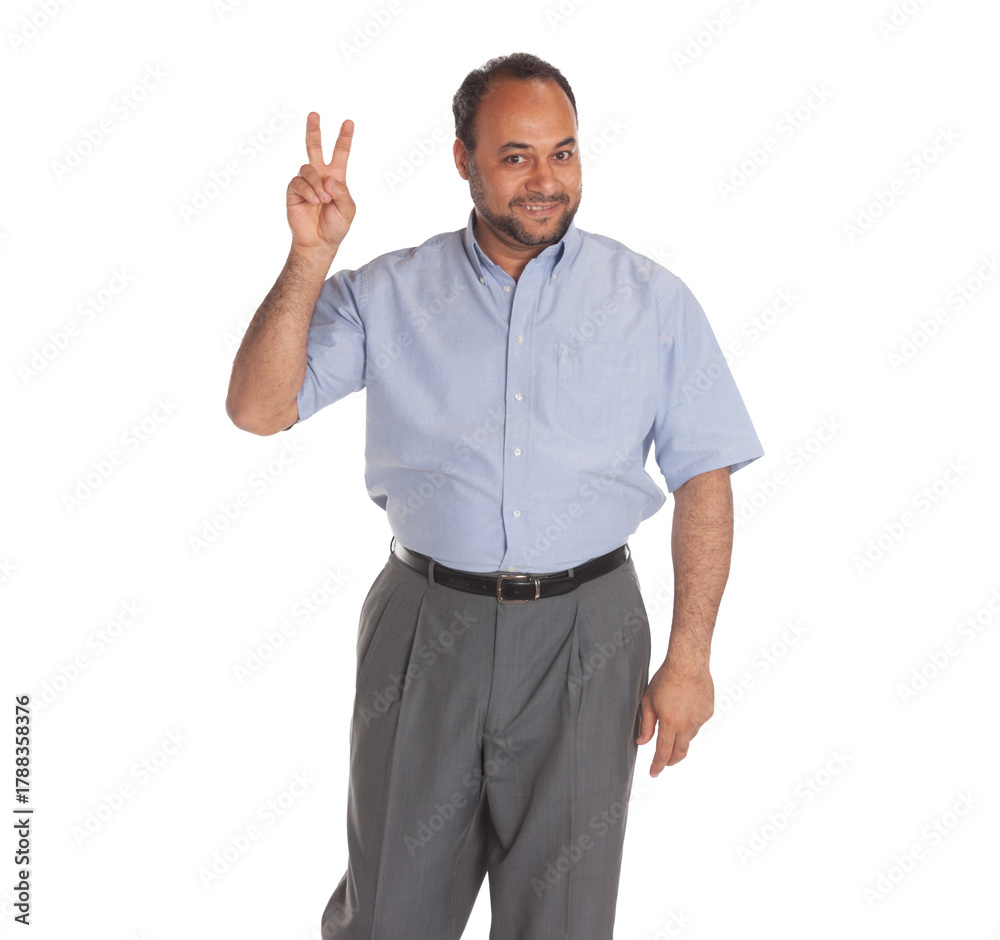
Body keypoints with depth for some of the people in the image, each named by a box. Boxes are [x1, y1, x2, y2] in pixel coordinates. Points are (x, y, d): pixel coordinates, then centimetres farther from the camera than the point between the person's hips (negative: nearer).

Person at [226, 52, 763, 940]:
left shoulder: (654, 301, 1)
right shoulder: (388, 293, 2)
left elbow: (704, 480, 1)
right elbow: (257, 408, -5)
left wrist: (689, 659, -4)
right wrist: (310, 257, -16)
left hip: (584, 633, 0)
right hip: (425, 627, 1)